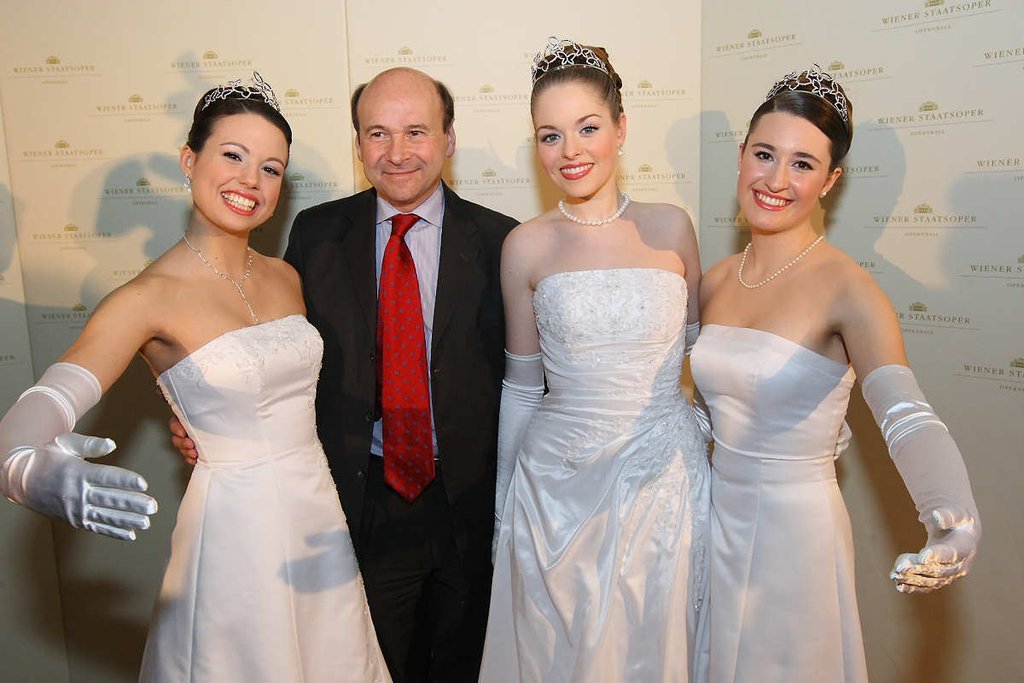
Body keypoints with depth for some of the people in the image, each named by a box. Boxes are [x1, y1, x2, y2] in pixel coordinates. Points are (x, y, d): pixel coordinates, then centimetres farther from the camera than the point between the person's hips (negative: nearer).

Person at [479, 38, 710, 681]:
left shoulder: (670, 227, -3)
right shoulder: (527, 247, -4)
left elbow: (698, 348, 10)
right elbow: (521, 384, 3)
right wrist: (505, 506, 8)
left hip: (662, 482, 1)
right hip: (556, 486, 0)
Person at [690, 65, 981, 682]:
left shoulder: (848, 290, -18)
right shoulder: (714, 282, 0)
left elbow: (905, 413, -33)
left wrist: (955, 518, -48)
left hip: (795, 529, -5)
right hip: (717, 517, 5)